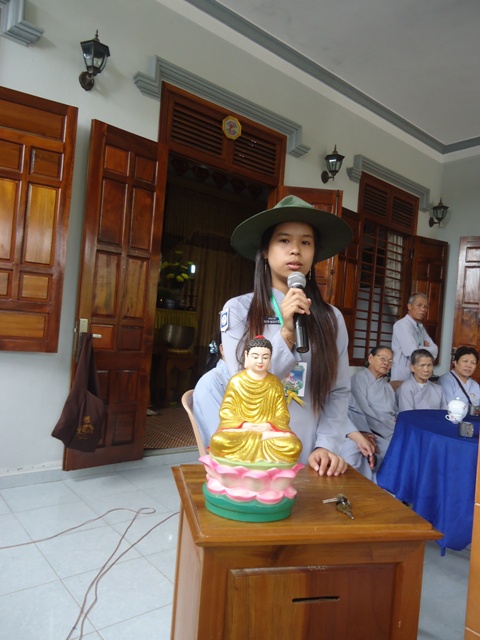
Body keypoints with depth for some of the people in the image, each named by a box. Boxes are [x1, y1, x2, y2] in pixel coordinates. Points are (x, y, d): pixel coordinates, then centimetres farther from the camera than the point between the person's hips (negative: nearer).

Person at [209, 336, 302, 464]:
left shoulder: (275, 383, 9)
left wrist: (270, 426, -16)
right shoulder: (236, 380, 4)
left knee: (293, 446, -29)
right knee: (218, 441, -34)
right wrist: (243, 424, -18)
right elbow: (226, 411, 0)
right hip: (238, 428, 0)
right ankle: (265, 437, -24)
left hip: (268, 429, 0)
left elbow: (283, 414, 5)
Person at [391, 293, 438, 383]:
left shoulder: (421, 327, 13)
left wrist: (422, 349, -11)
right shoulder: (402, 325, -13)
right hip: (402, 377, -7)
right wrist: (427, 349, -2)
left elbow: (435, 350, 7)